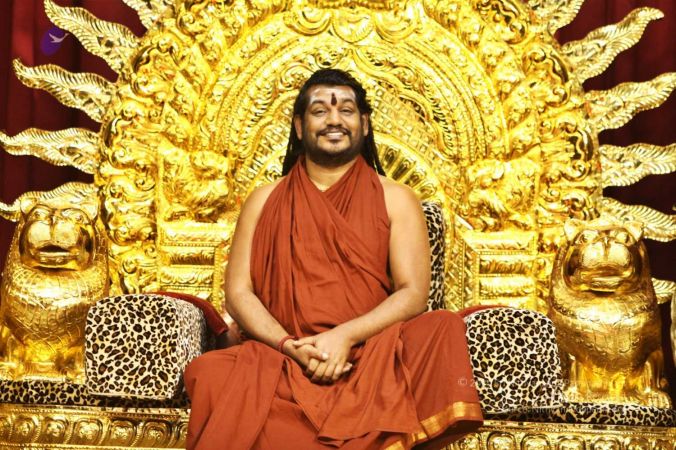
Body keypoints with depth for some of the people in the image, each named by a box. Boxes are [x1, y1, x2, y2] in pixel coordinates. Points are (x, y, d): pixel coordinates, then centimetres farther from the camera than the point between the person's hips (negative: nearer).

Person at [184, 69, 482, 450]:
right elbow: (238, 293, 7)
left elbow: (413, 292, 0)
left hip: (373, 354, -1)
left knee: (443, 331, -31)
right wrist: (291, 346, -12)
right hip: (282, 359, 1)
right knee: (215, 378, -32)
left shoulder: (396, 200, 10)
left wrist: (346, 336, -18)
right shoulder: (265, 201, 14)